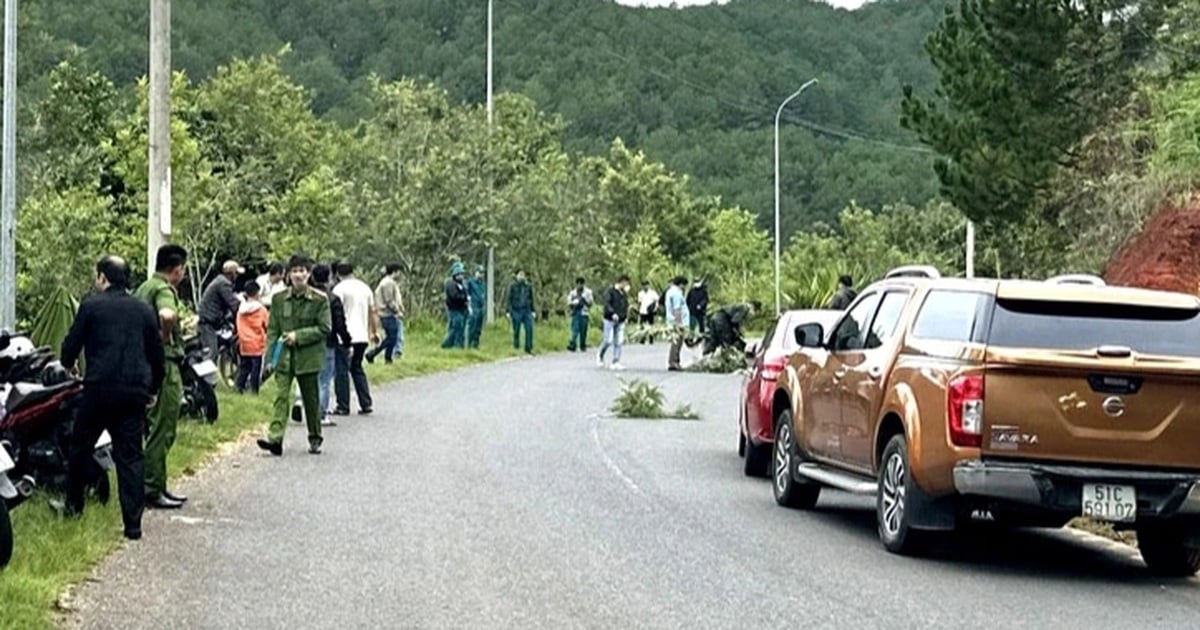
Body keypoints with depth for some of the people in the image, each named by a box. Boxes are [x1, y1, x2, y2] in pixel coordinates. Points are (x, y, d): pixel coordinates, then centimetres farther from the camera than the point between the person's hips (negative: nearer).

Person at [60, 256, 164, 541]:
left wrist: (68, 365, 25)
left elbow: (71, 344, 3)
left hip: (99, 388, -3)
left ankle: (74, 505, 26)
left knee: (81, 447, 17)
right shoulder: (144, 310, 10)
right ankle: (133, 524, -1)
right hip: (135, 392, 3)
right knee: (130, 456, 4)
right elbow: (157, 354, 13)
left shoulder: (91, 306, -1)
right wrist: (153, 389, 26)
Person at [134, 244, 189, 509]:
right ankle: (153, 489, -2)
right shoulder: (164, 290, -14)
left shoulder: (143, 288, 16)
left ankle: (157, 485, 24)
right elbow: (167, 315, -36)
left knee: (157, 428, 17)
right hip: (165, 364, -10)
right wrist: (167, 338, -18)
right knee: (162, 430, -5)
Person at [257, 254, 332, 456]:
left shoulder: (319, 300, -4)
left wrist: (299, 336, -15)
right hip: (284, 356, 2)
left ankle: (315, 439, 22)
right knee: (281, 396, -10)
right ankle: (275, 438, -17)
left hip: (308, 356, -2)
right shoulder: (279, 299, 5)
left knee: (311, 400, 8)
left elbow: (325, 328, -6)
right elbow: (272, 329, 7)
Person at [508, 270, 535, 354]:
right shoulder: (513, 286, 0)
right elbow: (509, 299, 1)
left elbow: (531, 299, 15)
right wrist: (509, 311, -5)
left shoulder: (528, 286, 9)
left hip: (527, 311, 2)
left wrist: (533, 311, 12)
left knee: (529, 329, -6)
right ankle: (516, 347, 15)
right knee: (516, 330, 2)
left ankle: (528, 348, -2)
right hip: (516, 311, -2)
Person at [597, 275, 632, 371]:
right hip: (610, 320, -6)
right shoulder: (610, 291, -7)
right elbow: (606, 302, -20)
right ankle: (600, 357, 18)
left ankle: (616, 363, 2)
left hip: (620, 321, 6)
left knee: (619, 342, 0)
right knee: (608, 341, -7)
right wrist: (612, 313, -31)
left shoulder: (624, 293, 13)